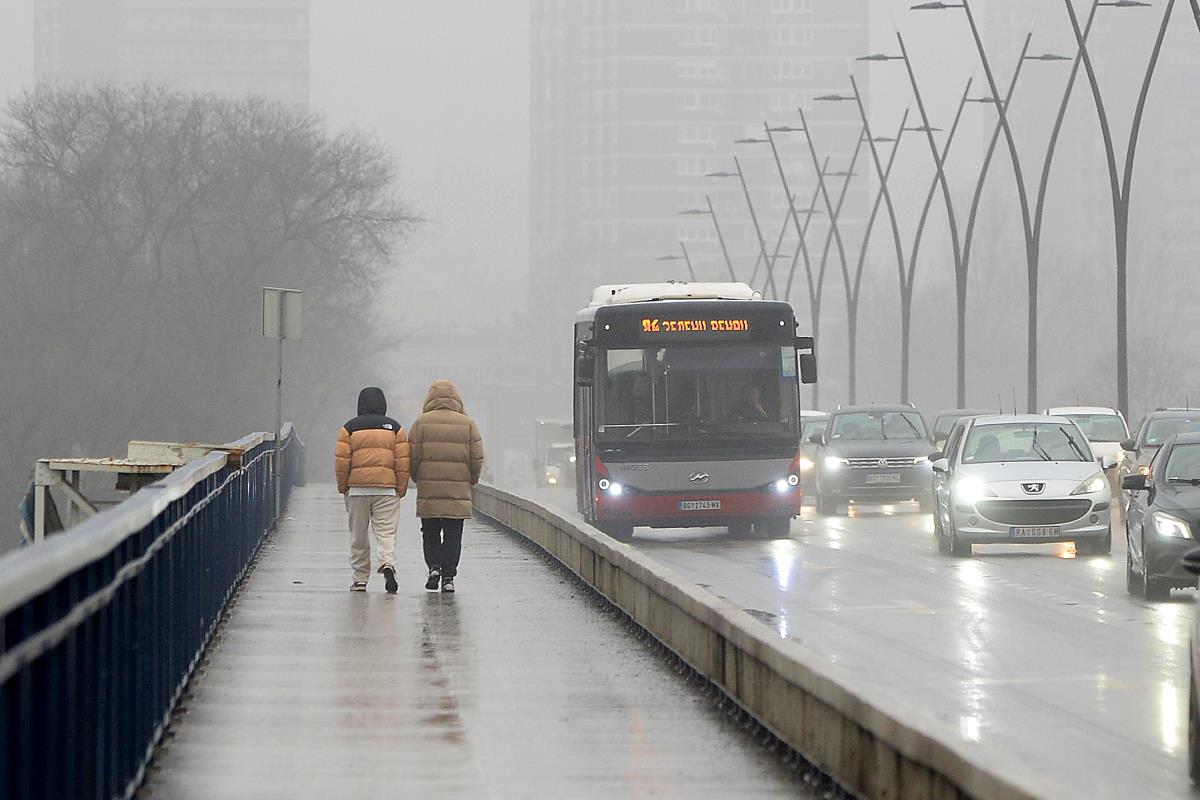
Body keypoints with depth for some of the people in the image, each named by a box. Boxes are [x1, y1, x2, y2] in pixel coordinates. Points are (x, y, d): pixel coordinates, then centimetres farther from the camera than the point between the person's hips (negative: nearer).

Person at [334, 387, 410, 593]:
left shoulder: (350, 428, 3)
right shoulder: (394, 428, 5)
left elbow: (341, 460, 0)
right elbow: (403, 462, 3)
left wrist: (342, 487, 10)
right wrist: (401, 490, 9)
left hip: (357, 489, 0)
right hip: (387, 489, 0)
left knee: (358, 536, 9)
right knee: (386, 532, -3)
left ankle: (360, 580, 11)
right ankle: (388, 563, -29)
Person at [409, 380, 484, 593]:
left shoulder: (422, 422, 0)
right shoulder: (467, 424, 3)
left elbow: (412, 455, -2)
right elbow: (477, 458, 1)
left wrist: (418, 478, 15)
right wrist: (471, 481, 16)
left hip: (428, 490, 0)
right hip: (458, 493, 0)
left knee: (430, 533, 14)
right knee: (453, 535, 5)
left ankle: (433, 566, -3)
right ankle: (448, 576, 0)